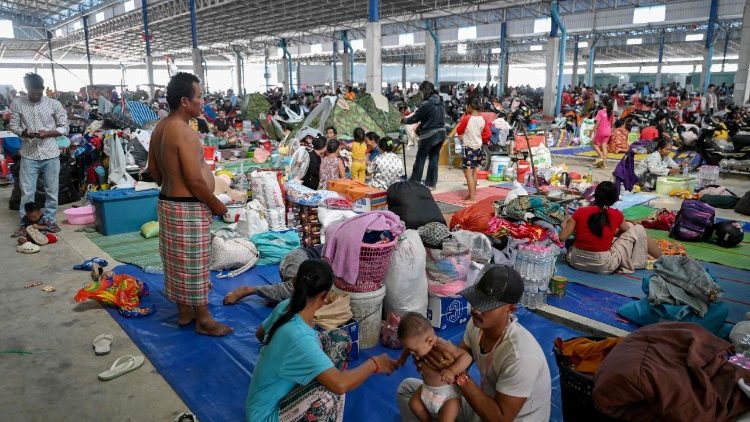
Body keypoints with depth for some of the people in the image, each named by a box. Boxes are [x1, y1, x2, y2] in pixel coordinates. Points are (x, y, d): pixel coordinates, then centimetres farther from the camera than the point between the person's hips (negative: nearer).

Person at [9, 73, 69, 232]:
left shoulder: (54, 103, -1)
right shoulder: (17, 103, 1)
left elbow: (65, 127, 1)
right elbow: (12, 125, 6)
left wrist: (47, 133, -16)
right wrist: (23, 132, -16)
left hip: (50, 154, 0)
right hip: (29, 155, 0)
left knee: (52, 190, 8)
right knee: (27, 192, 4)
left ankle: (50, 220, 22)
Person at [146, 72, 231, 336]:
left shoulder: (160, 128, 8)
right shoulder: (185, 133, -22)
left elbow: (153, 170, 15)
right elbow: (195, 181, -24)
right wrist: (217, 204, -12)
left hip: (168, 202, 10)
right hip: (189, 208, -10)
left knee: (179, 261, 18)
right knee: (194, 264, 1)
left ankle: (184, 311, 32)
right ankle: (204, 320, 14)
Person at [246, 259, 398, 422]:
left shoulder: (284, 306, -9)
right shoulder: (299, 337, -34)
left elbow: (260, 334, 12)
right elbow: (340, 385, -37)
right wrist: (374, 364, -20)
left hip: (280, 389, 9)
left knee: (339, 338, 1)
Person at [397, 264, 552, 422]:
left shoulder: (520, 356, -32)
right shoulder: (477, 323, -11)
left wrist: (459, 376, -31)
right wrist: (442, 356, -23)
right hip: (483, 404, 7)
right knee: (408, 387, 7)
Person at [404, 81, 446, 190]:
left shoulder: (427, 104, -17)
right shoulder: (441, 103, 6)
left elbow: (415, 118, -11)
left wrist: (404, 120, 8)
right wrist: (420, 124, 16)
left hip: (429, 135, -7)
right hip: (441, 134, 7)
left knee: (420, 160, 4)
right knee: (434, 159, 12)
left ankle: (414, 182, 11)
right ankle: (431, 183, 16)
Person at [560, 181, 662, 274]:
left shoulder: (580, 212, -3)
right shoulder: (616, 215, -3)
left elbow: (562, 237, -3)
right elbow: (625, 230, 17)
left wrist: (565, 224, 16)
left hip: (576, 262, 3)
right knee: (638, 230, 10)